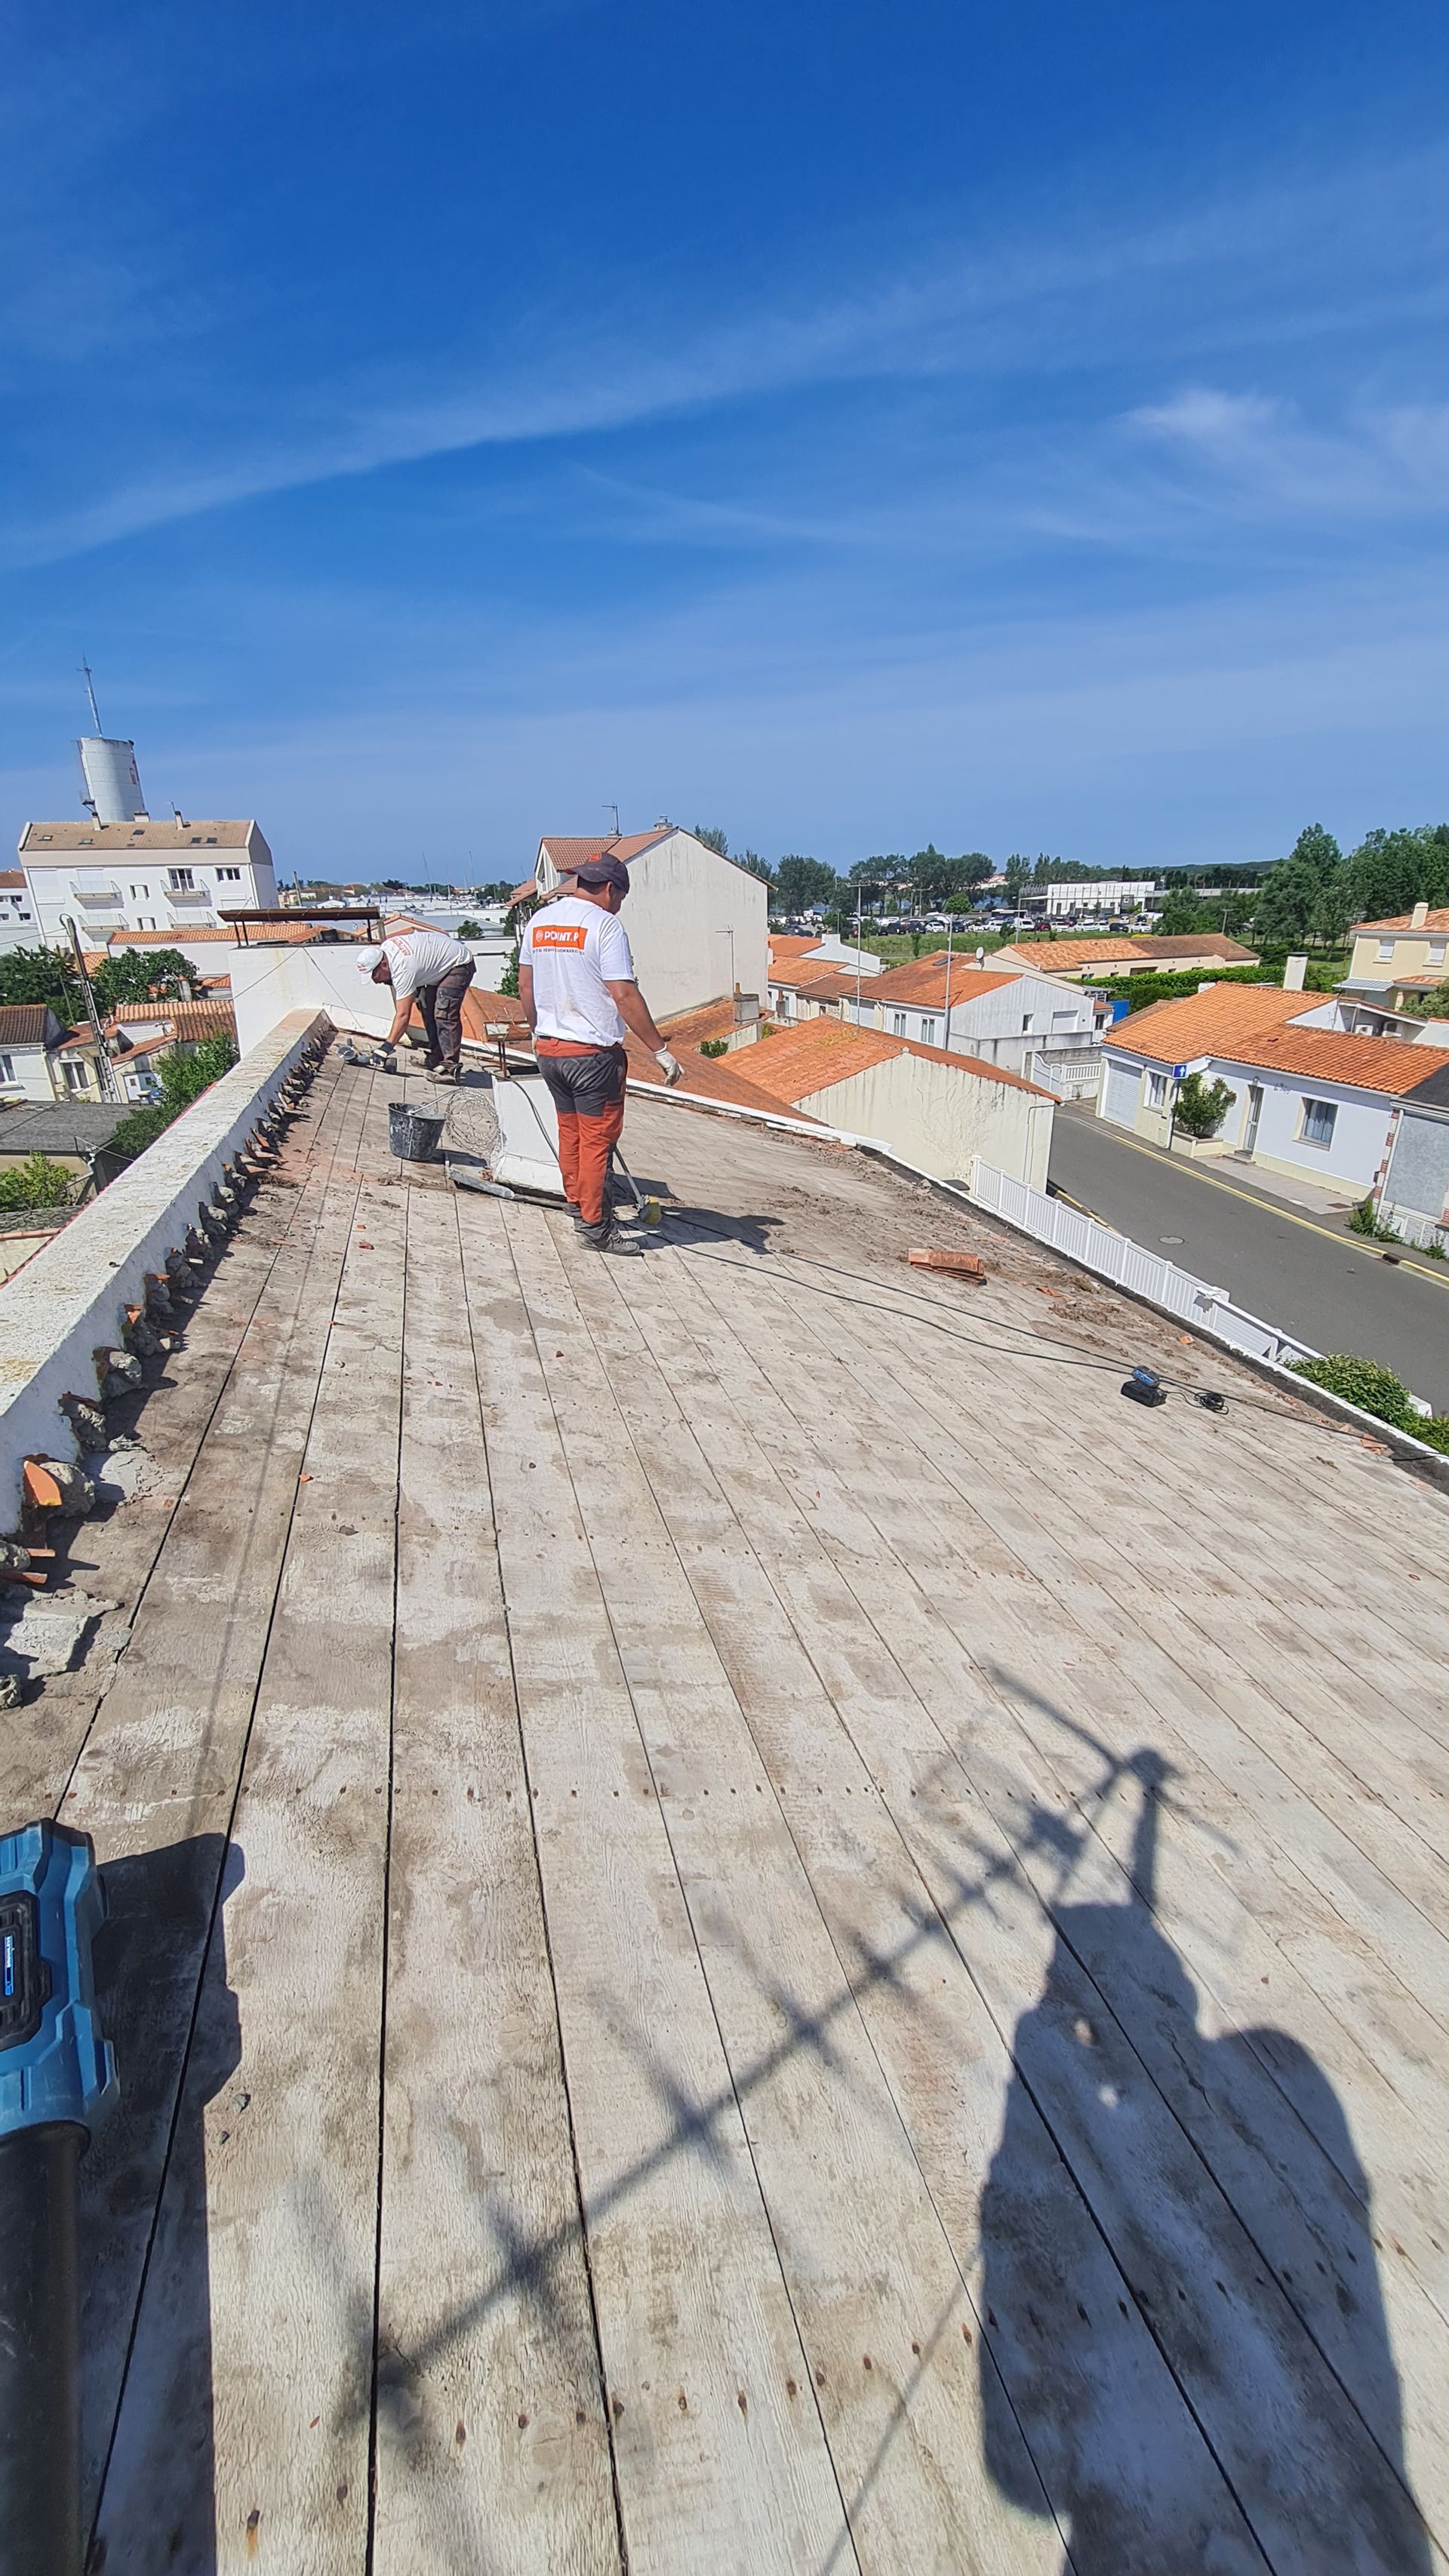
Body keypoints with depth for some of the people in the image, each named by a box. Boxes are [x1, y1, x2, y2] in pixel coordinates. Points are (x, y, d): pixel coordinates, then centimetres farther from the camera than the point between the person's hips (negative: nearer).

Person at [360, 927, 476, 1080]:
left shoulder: (403, 970, -33)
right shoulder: (386, 947, -7)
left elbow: (403, 1015, -34)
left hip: (459, 964, -11)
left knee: (445, 1015, -22)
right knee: (428, 1010, 12)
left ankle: (450, 1068, -23)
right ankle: (436, 1060, 16)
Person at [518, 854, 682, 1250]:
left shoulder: (539, 919, 10)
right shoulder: (605, 924, -12)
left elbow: (525, 986, 15)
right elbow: (624, 995, -18)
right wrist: (660, 1050, -15)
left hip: (548, 1049, 7)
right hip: (593, 1053, -7)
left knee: (569, 1130, 20)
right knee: (597, 1138, 1)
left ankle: (577, 1205, 31)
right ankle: (595, 1225, 7)